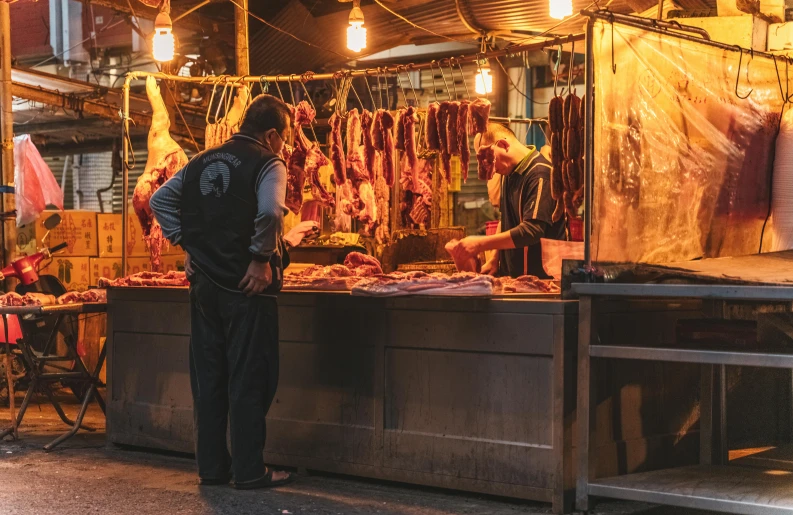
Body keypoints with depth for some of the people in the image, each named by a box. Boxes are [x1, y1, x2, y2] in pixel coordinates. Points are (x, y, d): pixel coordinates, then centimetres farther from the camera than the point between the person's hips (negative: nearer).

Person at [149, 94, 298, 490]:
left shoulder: (201, 162, 12)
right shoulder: (266, 164, -8)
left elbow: (159, 200, 16)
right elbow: (269, 212, -26)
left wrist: (186, 243, 14)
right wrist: (262, 259, -14)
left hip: (203, 282, 6)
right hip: (246, 284, -6)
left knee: (207, 377, 11)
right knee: (248, 378, 0)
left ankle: (210, 467, 18)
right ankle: (249, 471, 4)